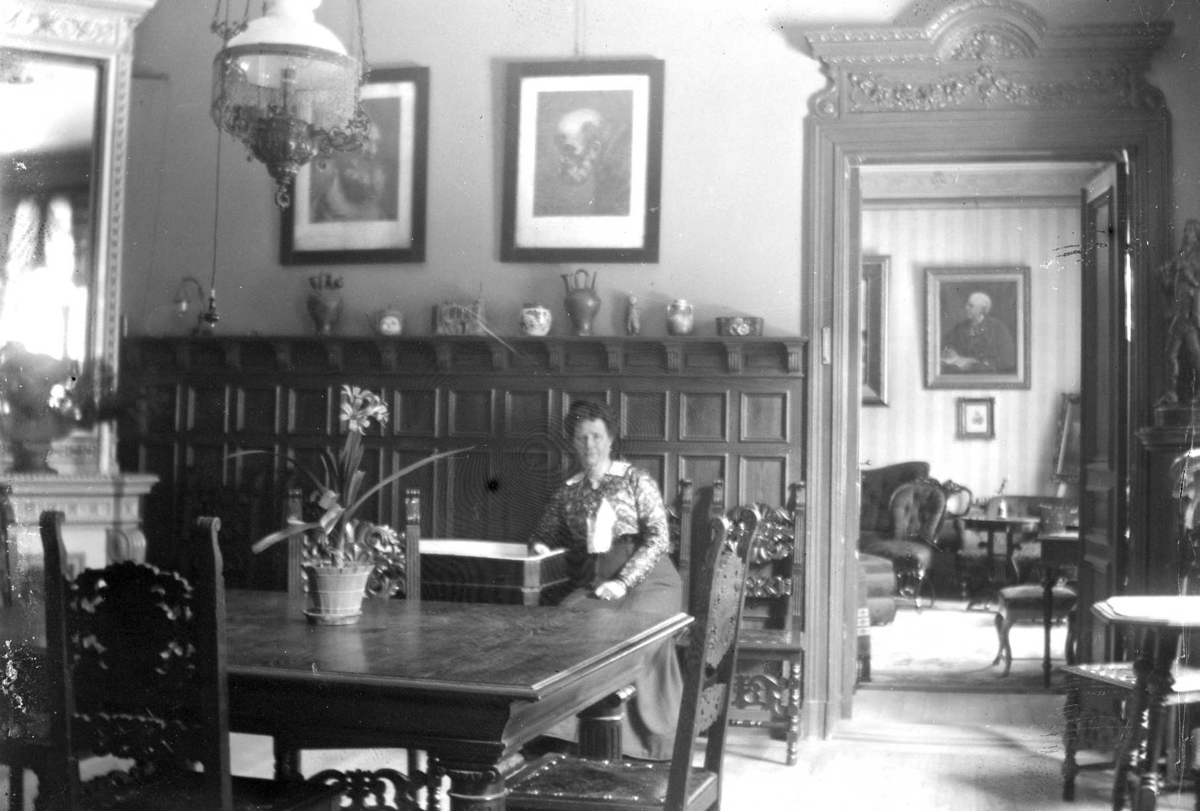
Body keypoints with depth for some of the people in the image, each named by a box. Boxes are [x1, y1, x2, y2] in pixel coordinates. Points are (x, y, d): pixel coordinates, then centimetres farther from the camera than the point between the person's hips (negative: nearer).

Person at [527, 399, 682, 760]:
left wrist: (623, 582, -14)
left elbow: (659, 538, -3)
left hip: (646, 581, -3)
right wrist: (540, 546, 6)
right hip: (590, 585, 3)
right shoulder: (567, 492, 17)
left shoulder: (636, 481, 6)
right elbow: (544, 535, 31)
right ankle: (565, 728, -26)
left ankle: (641, 738, -25)